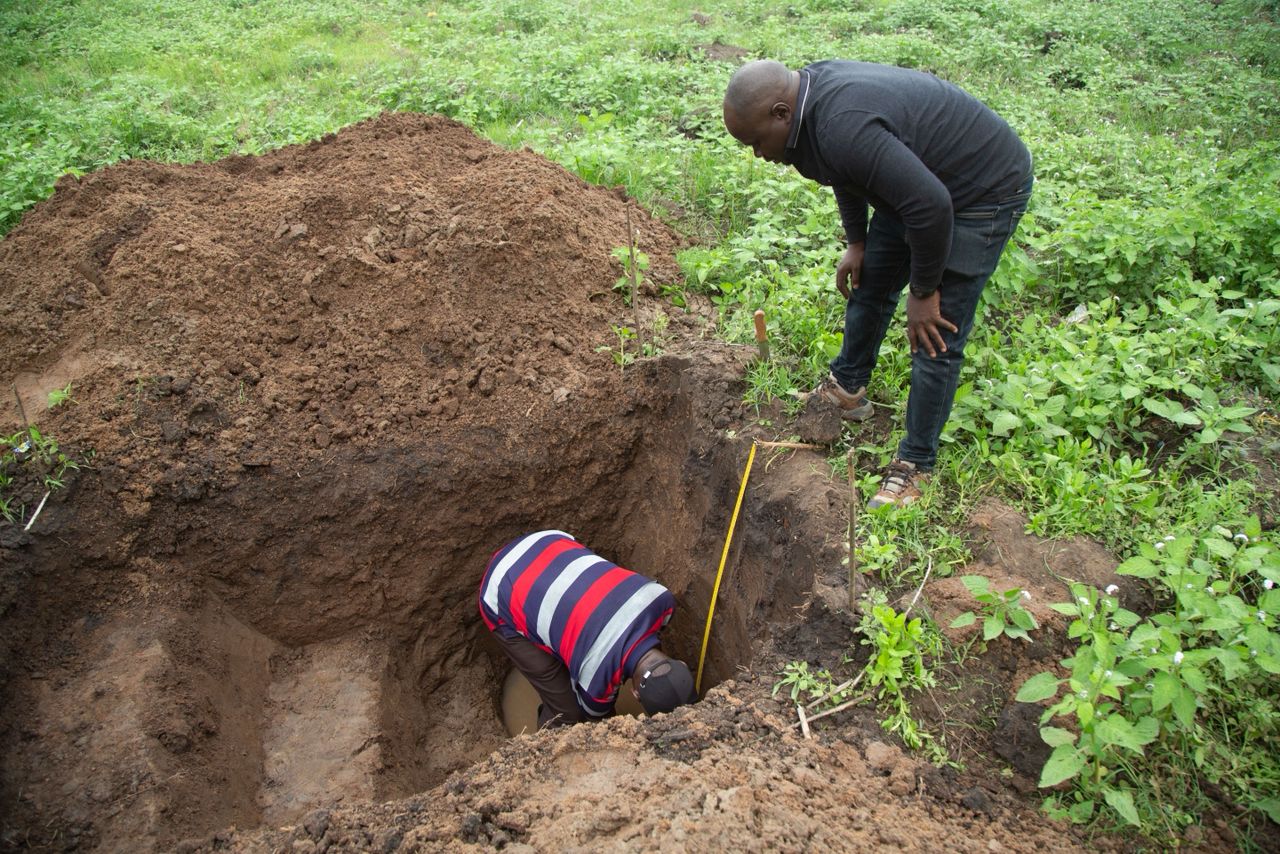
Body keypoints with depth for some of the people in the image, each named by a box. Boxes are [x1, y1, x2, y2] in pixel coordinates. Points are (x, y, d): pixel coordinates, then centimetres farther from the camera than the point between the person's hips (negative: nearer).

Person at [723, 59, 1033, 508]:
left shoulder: (843, 128, -36)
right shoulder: (810, 89, -6)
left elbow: (930, 206, -34)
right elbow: (846, 173, 12)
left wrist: (924, 292, -22)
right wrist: (856, 243, 11)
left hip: (985, 189, -10)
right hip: (920, 174, 10)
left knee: (936, 336, -8)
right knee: (869, 283, 19)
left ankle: (915, 464, 5)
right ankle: (847, 389, 40)